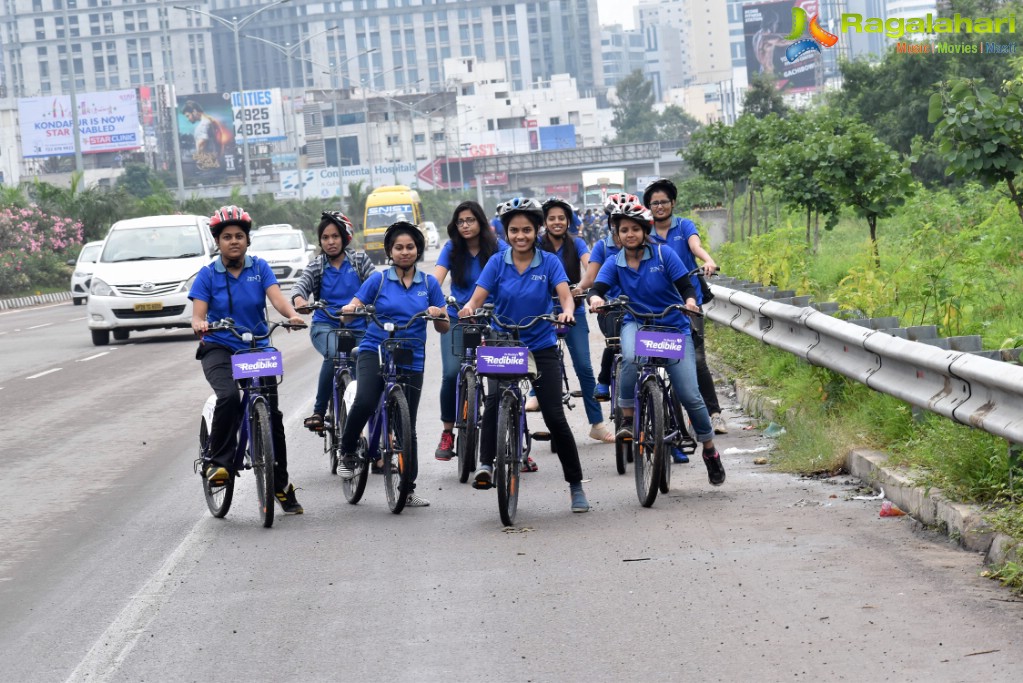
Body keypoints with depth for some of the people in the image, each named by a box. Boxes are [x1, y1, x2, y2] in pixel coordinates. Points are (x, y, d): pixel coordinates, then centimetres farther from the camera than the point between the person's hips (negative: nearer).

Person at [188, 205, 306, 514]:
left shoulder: (259, 268, 4)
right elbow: (198, 315, -8)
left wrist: (292, 314, -33)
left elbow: (277, 297, -11)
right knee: (229, 396, -31)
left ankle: (281, 485, 10)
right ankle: (219, 462, -17)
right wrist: (200, 325, -33)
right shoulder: (208, 275, 1)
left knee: (271, 413, -2)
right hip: (219, 349, -2)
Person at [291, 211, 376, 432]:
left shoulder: (359, 260, 7)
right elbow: (300, 285, -9)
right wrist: (299, 299, -34)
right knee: (334, 354, -33)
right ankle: (319, 411, -25)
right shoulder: (316, 267, 8)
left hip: (357, 328, 2)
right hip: (326, 326, -2)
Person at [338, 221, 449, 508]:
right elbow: (352, 308, 0)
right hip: (375, 352, -2)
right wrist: (350, 309, -24)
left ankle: (409, 490, 16)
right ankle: (347, 452, -5)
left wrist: (437, 314, -15)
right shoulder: (378, 279, 4)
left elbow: (444, 328, 6)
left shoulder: (429, 283, 7)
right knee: (364, 402, -30)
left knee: (407, 427, 5)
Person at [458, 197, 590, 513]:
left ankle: (576, 485, 8)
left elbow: (565, 295, -17)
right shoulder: (498, 263, 0)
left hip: (541, 347, -1)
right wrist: (468, 309, -33)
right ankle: (485, 465, -28)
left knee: (555, 416, -4)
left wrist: (567, 312, -39)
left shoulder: (549, 262, -3)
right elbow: (477, 297, -10)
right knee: (494, 399, -28)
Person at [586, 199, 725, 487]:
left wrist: (690, 301, -31)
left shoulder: (663, 254, -7)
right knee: (632, 358, -37)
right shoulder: (614, 263, -1)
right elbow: (597, 288, -14)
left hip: (673, 327, -1)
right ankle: (627, 419, -18)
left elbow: (686, 286, -9)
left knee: (689, 395, -9)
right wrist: (595, 298, -37)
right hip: (636, 324, 1)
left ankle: (710, 450, 11)